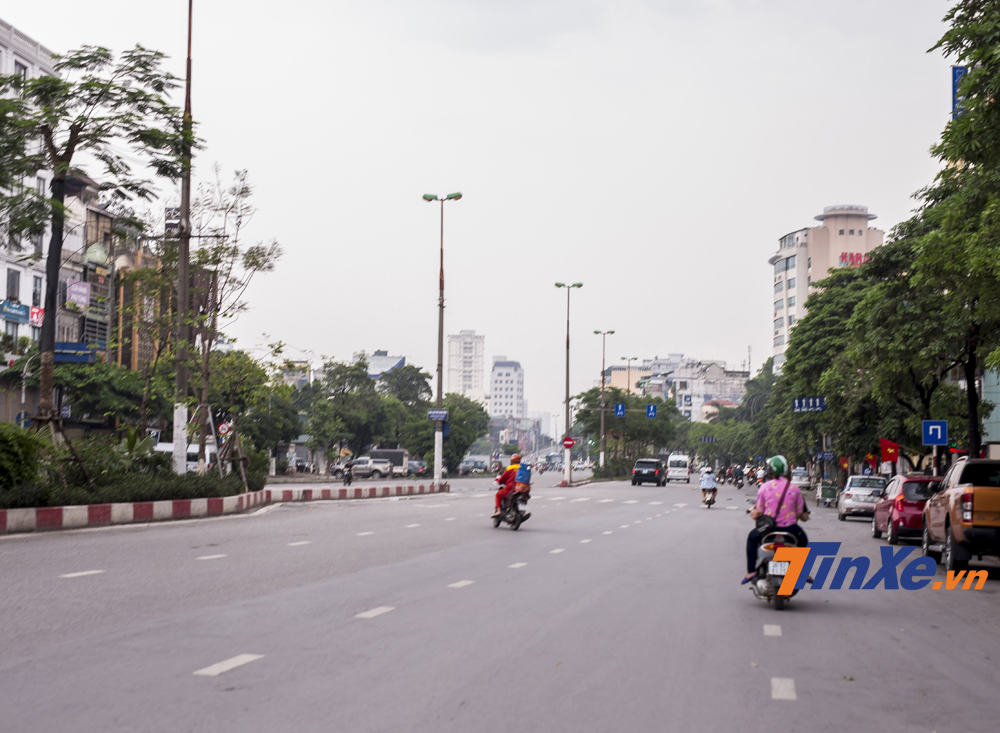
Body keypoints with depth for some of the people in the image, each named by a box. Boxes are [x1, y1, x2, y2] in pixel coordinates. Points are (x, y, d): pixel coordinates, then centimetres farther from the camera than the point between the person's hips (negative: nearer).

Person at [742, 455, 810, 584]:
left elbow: (758, 513, -3)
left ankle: (751, 571, 23)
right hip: (790, 528, 1)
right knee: (803, 540, 34)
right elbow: (801, 514, 2)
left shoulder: (764, 487, -5)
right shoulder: (794, 488, -2)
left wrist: (753, 512, 20)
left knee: (752, 537, 32)